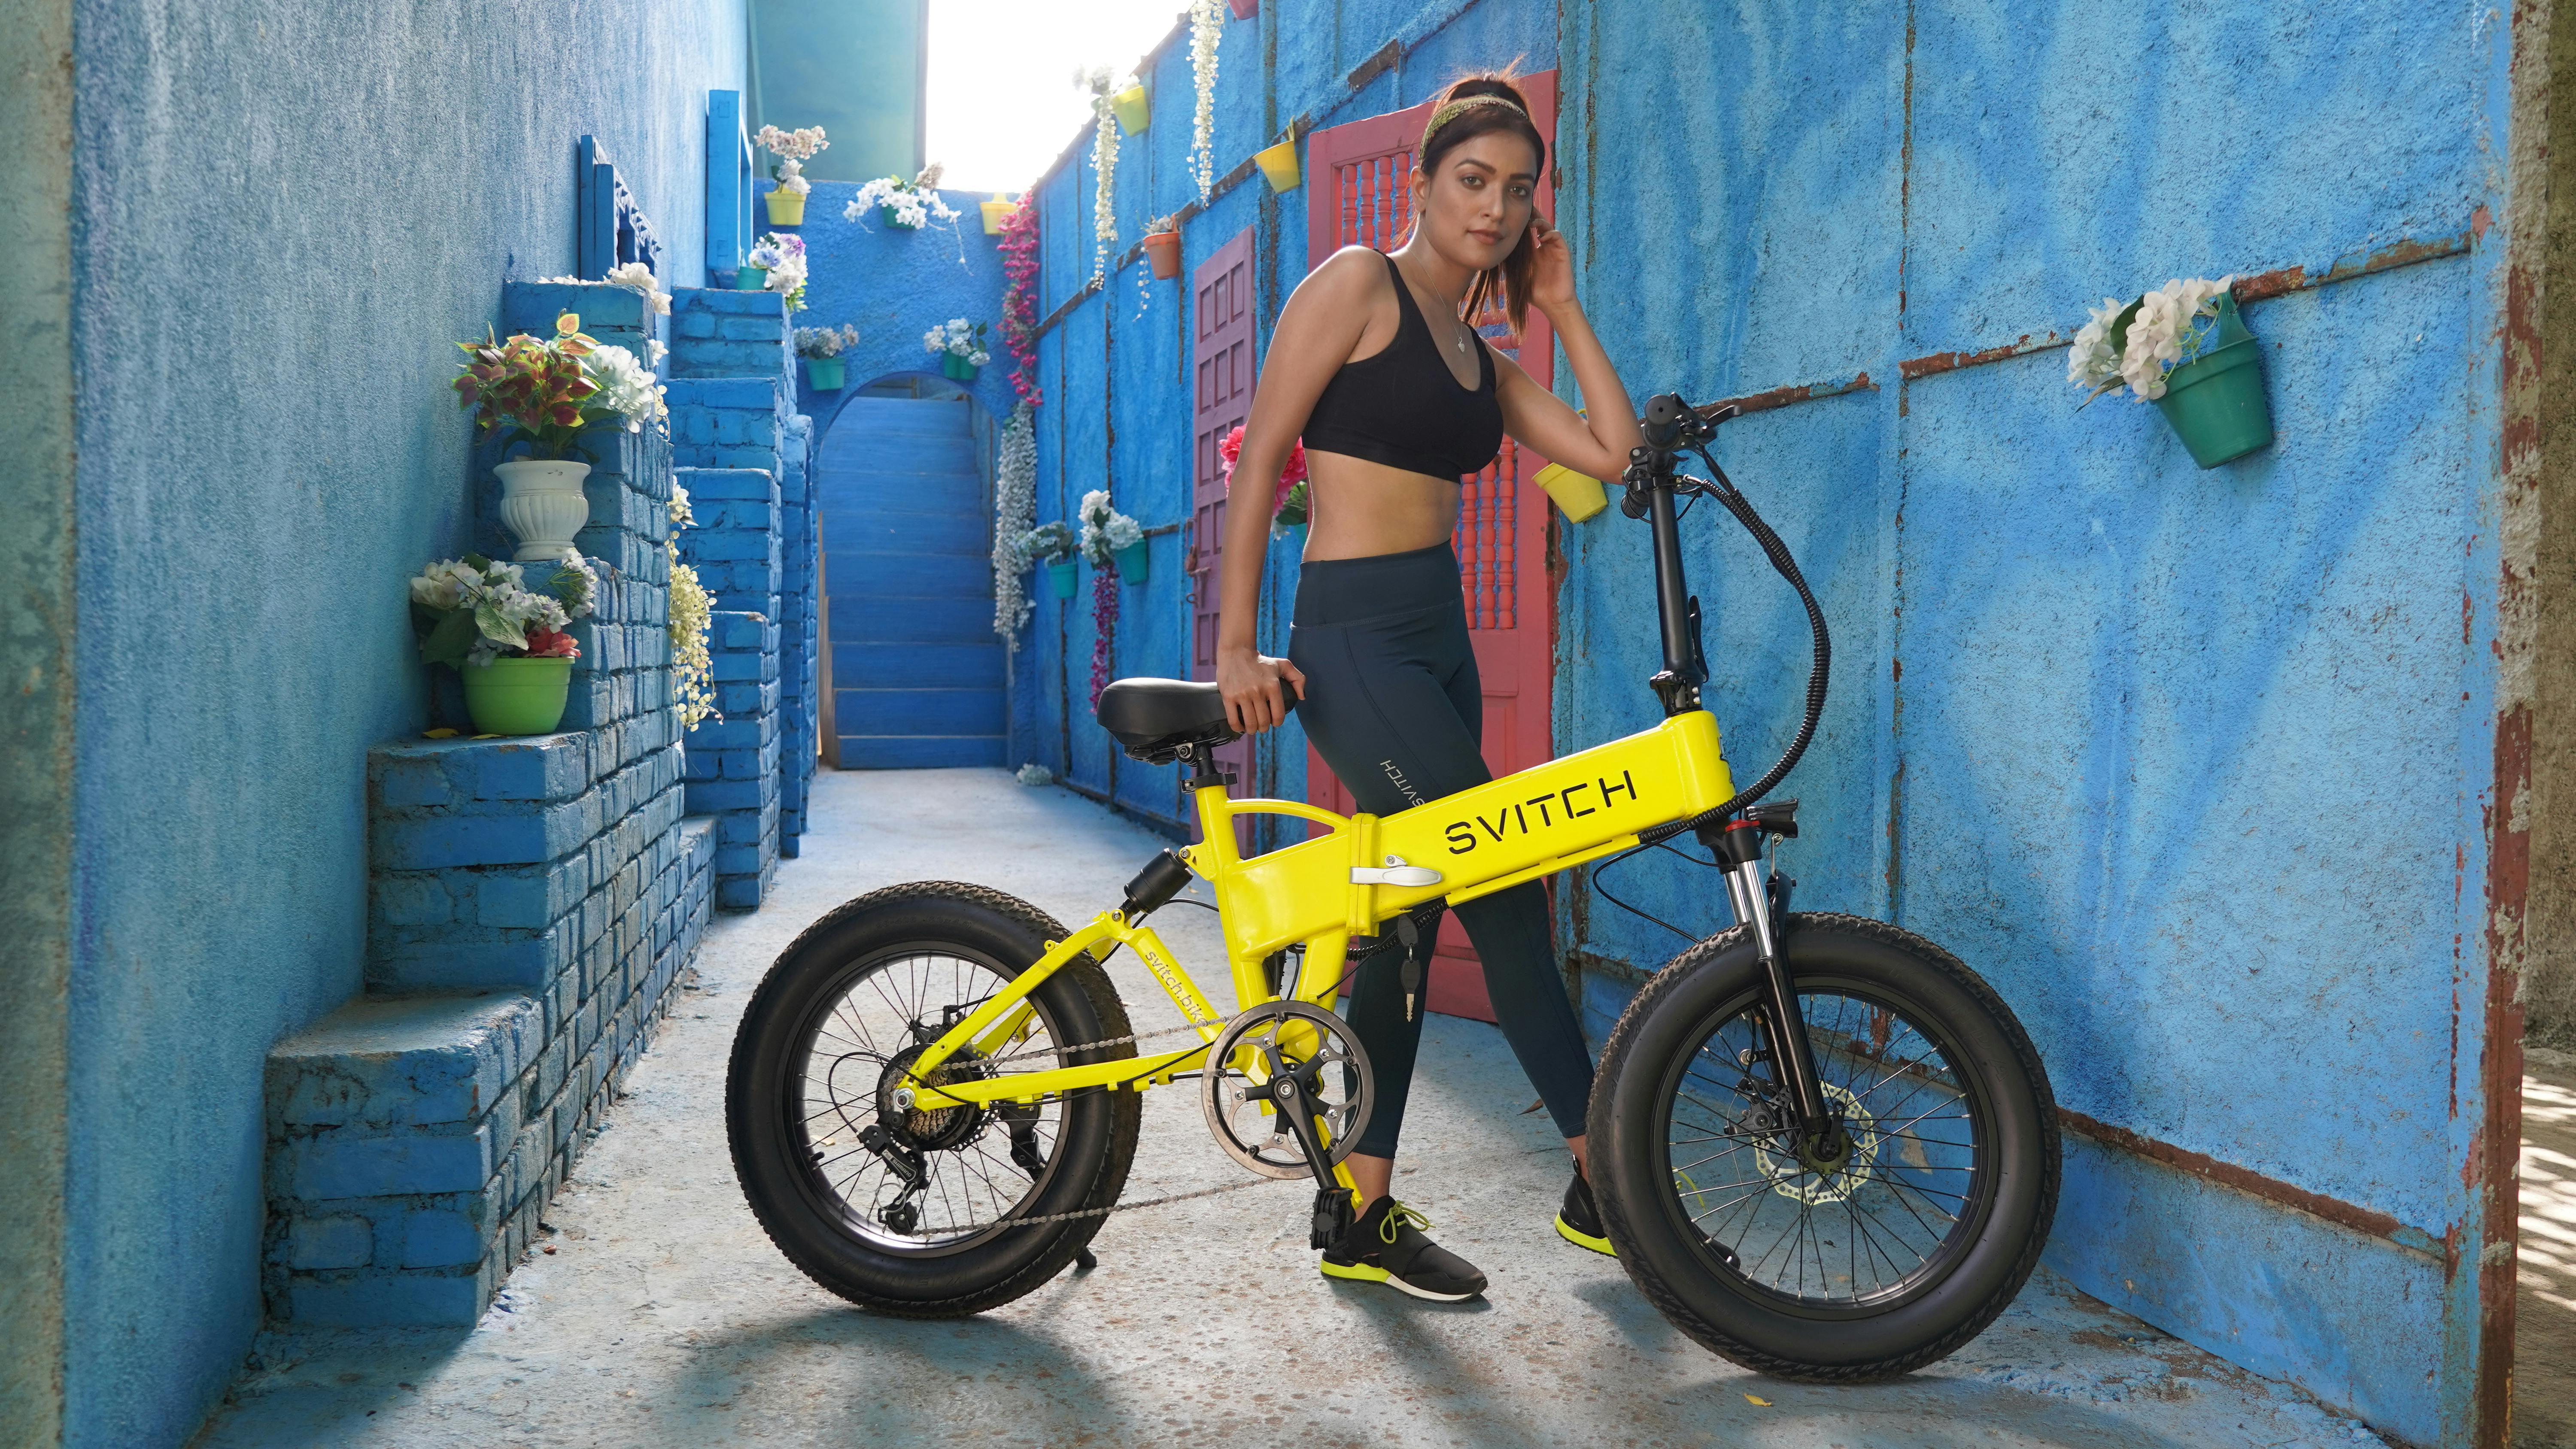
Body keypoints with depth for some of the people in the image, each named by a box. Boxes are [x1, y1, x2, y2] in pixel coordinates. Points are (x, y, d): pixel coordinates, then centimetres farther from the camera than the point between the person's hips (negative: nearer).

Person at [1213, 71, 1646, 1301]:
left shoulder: (1479, 356, 17)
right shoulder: (1358, 284, -4)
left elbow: (1614, 452, 9)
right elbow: (1260, 460, -9)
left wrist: (1561, 309, 10)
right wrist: (1236, 645, -14)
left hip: (1439, 642, 9)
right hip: (1356, 635, -9)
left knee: (1406, 921, 8)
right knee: (1509, 890, -9)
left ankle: (1365, 1221, 16)